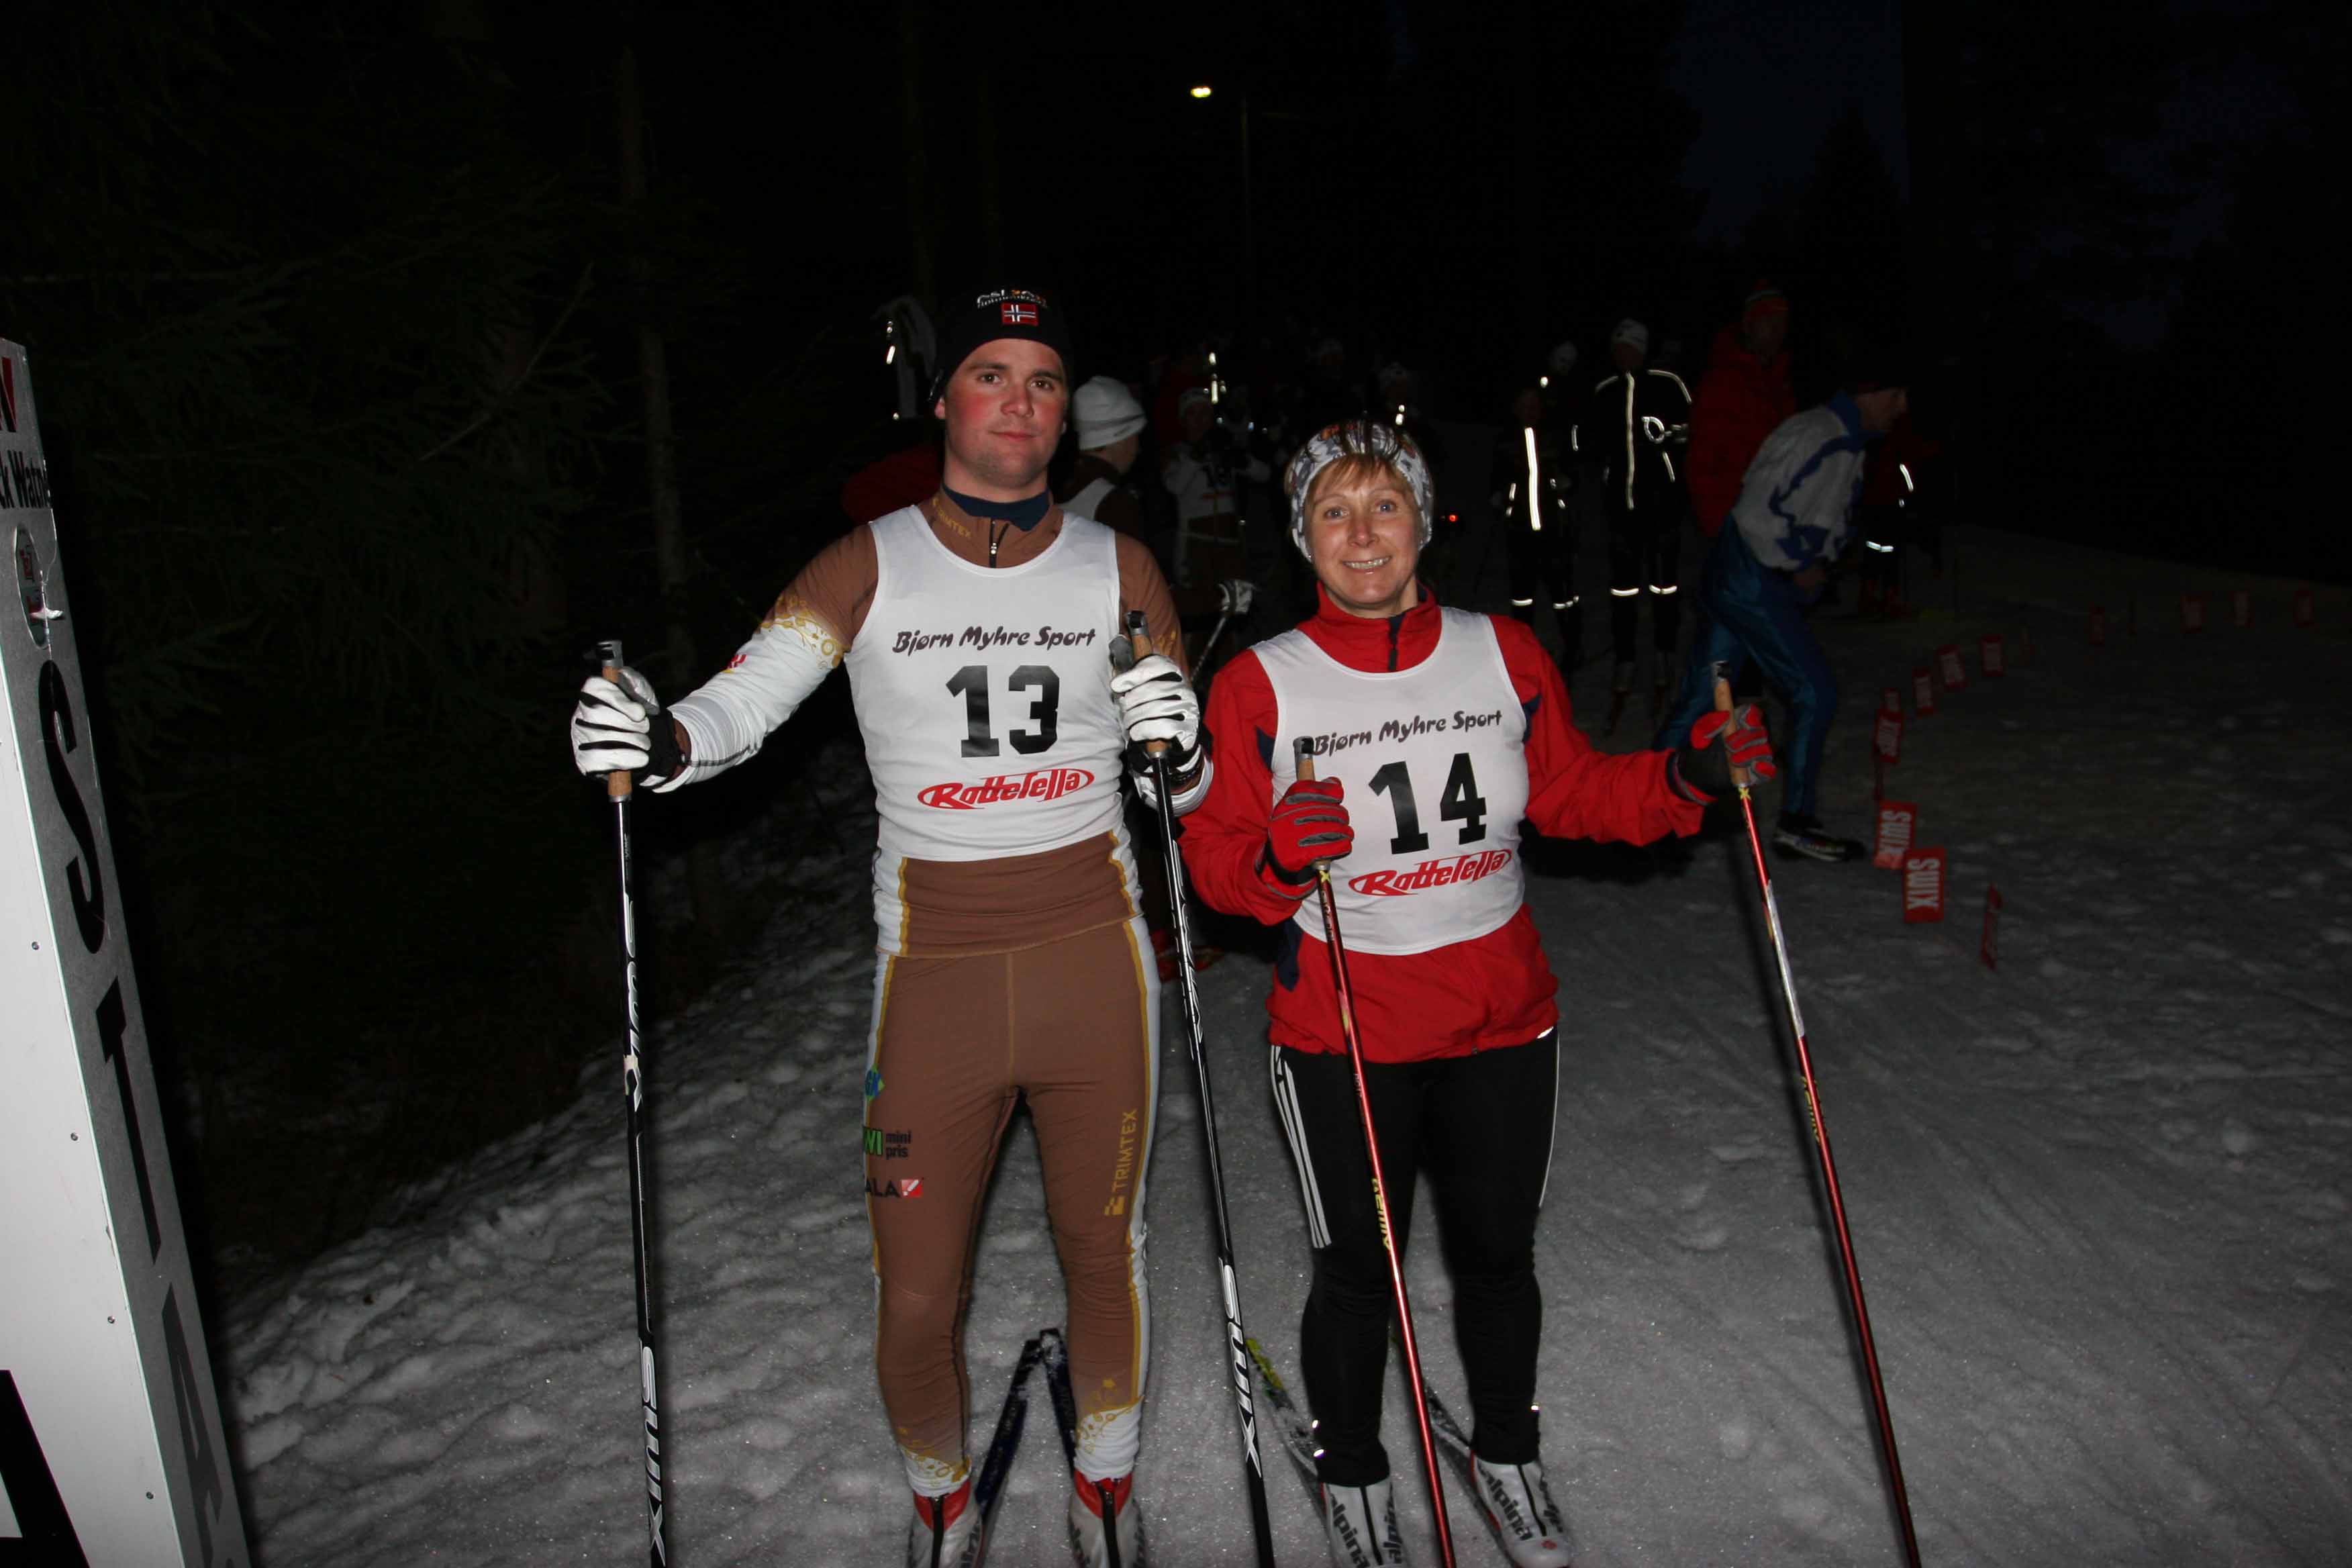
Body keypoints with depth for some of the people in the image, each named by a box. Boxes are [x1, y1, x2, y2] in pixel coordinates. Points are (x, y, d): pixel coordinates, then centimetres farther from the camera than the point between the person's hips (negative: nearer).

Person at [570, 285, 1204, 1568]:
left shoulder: (1118, 569, 3)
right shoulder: (868, 568, -2)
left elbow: (1187, 790, 5)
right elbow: (746, 697, -14)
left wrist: (1177, 750, -18)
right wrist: (659, 740, -36)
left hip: (1096, 954, 2)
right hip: (935, 969, -1)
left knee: (1103, 1252, 16)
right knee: (916, 1300, 4)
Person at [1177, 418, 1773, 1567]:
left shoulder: (1504, 653, -2)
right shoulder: (1259, 684, -10)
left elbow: (1573, 791, 9)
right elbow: (1216, 862, -8)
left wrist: (1687, 775, -6)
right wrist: (1278, 860, -29)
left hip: (1502, 1022, 3)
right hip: (1342, 1037, -2)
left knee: (1498, 1257, 19)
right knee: (1359, 1273, 12)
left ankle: (1507, 1457, 46)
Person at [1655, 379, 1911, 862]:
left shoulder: (1849, 444, 15)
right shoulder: (1816, 434, -18)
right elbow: (1756, 512, -23)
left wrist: (1817, 563, 9)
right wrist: (1797, 567, -14)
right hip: (1749, 582, -10)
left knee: (1701, 695, 12)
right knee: (1815, 690, -6)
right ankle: (1796, 823, 0)